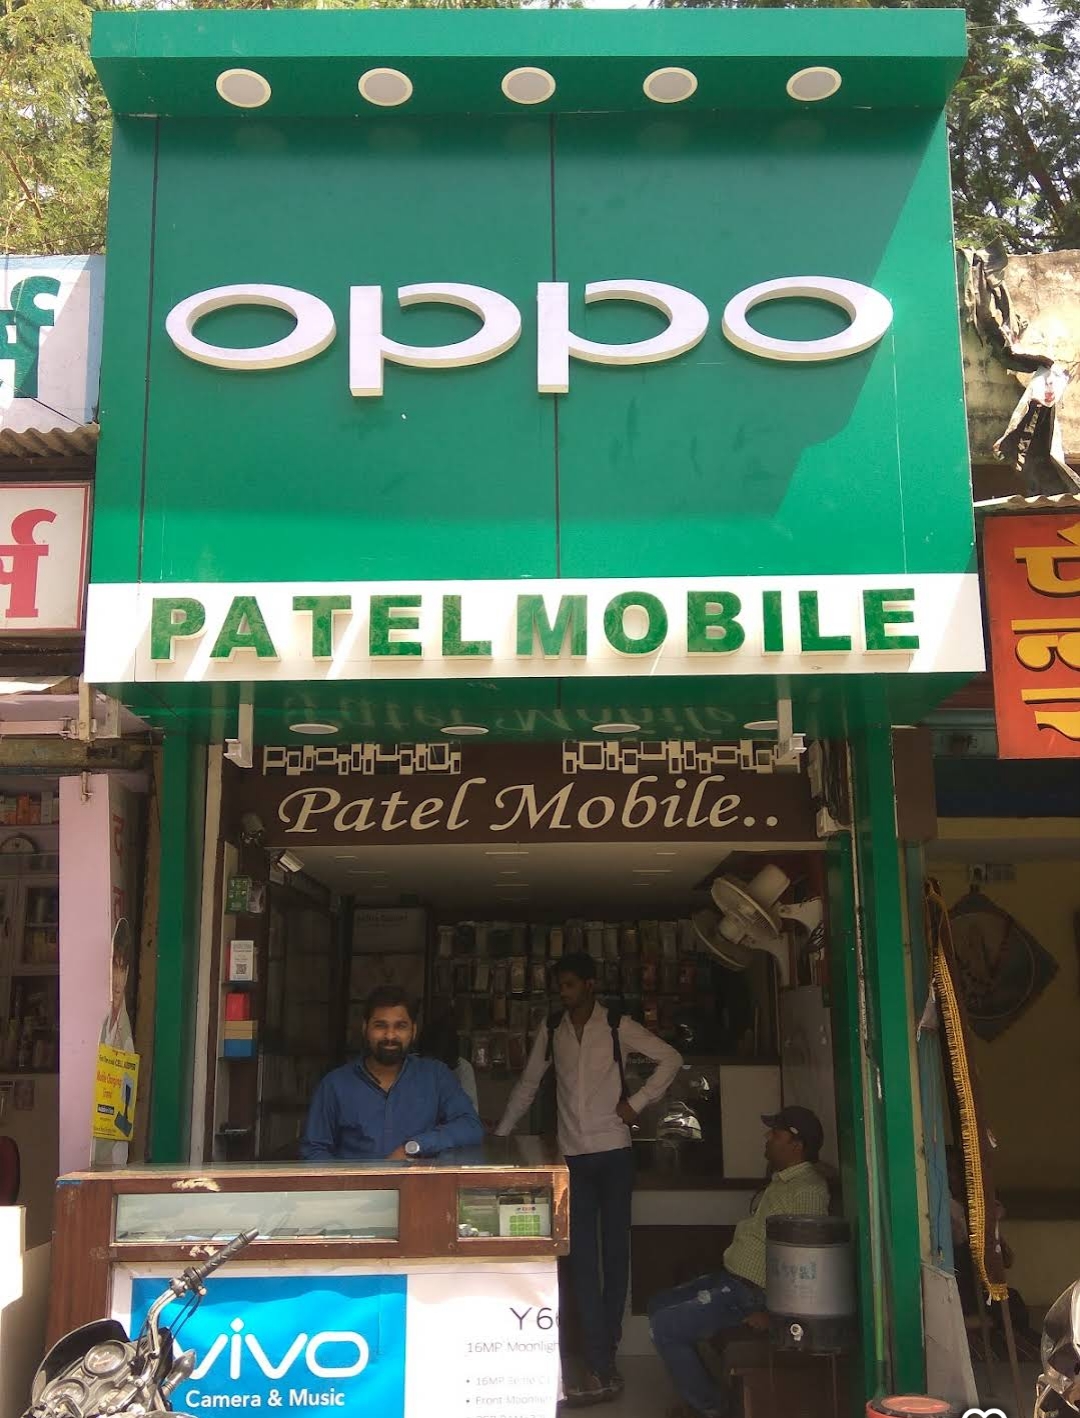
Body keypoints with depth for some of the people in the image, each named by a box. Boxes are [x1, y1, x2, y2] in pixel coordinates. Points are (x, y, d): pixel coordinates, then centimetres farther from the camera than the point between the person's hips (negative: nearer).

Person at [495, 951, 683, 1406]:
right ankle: (602, 1367, -4)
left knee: (615, 1248, 6)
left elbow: (671, 1058, -1)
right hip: (573, 1155, 2)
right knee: (582, 1256, -4)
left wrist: (638, 1101, -7)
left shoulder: (618, 1026, -4)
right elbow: (528, 1083, 15)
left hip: (613, 1152, -2)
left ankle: (605, 1347, 20)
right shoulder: (550, 1029, 6)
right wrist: (500, 1132, 16)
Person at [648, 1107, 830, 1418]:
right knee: (659, 1304, 16)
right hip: (732, 1279, 11)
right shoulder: (782, 1180, 13)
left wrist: (770, 1311, -22)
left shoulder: (807, 1191, -20)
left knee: (664, 1327, -16)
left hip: (752, 1293, -11)